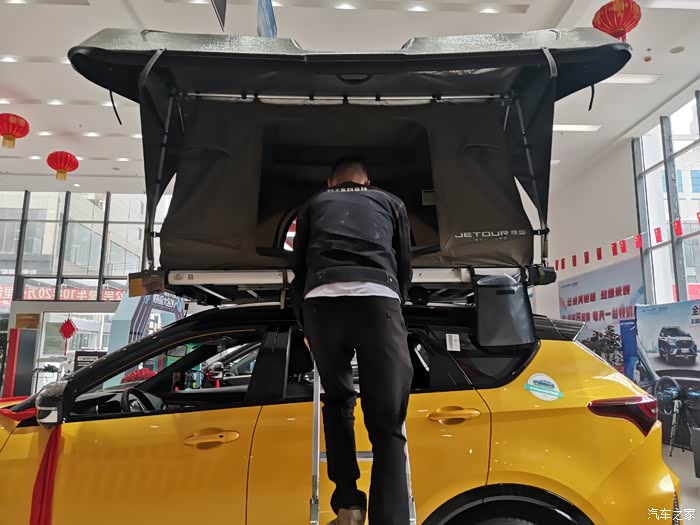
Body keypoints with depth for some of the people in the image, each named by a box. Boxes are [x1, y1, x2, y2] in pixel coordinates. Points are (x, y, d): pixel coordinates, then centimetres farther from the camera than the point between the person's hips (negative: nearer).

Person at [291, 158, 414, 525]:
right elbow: (405, 267, 30)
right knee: (386, 424, 4)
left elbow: (298, 268, 28)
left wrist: (306, 322, 40)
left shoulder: (314, 205, 30)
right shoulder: (390, 203, 30)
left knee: (337, 400, 22)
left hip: (322, 301, 1)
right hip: (378, 299, -1)